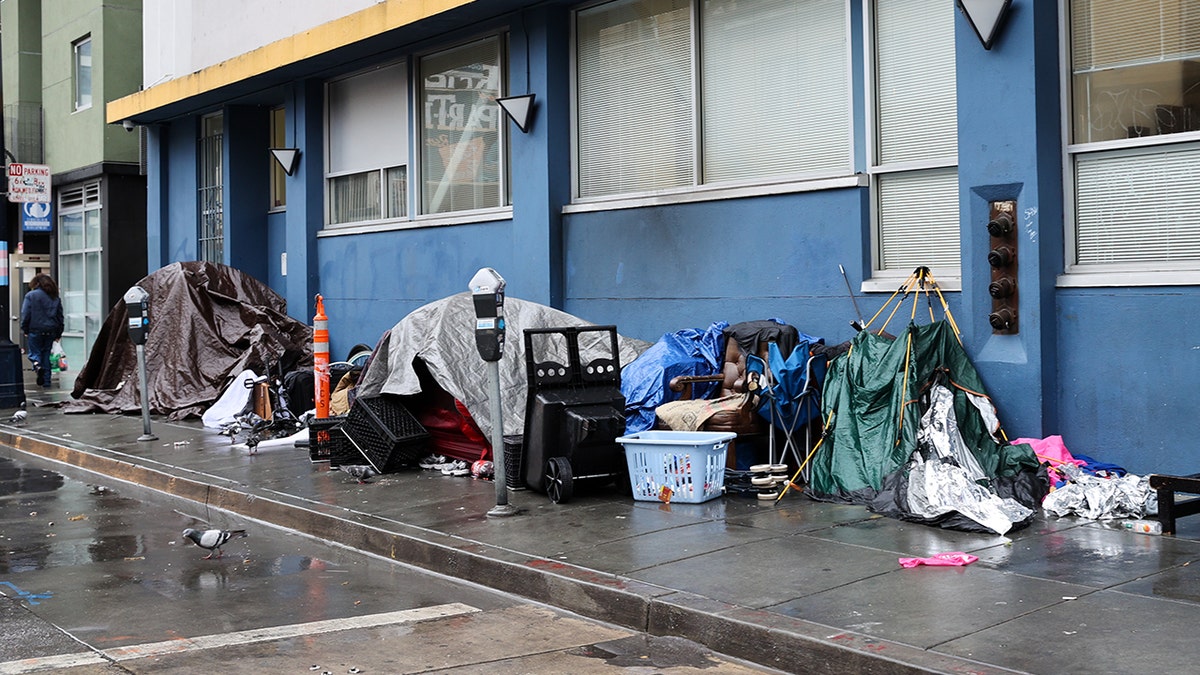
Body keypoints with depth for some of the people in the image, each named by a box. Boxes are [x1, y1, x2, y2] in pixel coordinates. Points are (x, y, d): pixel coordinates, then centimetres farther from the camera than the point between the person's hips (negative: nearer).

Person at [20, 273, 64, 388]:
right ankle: (46, 380, 7)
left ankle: (37, 365, -25)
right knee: (46, 354, 10)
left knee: (34, 352, 7)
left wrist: (25, 329, 2)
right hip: (50, 331, 3)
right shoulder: (55, 298, 10)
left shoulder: (30, 296, -2)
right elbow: (60, 317, 11)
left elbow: (25, 314, -6)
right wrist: (58, 334, 16)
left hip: (35, 330, -3)